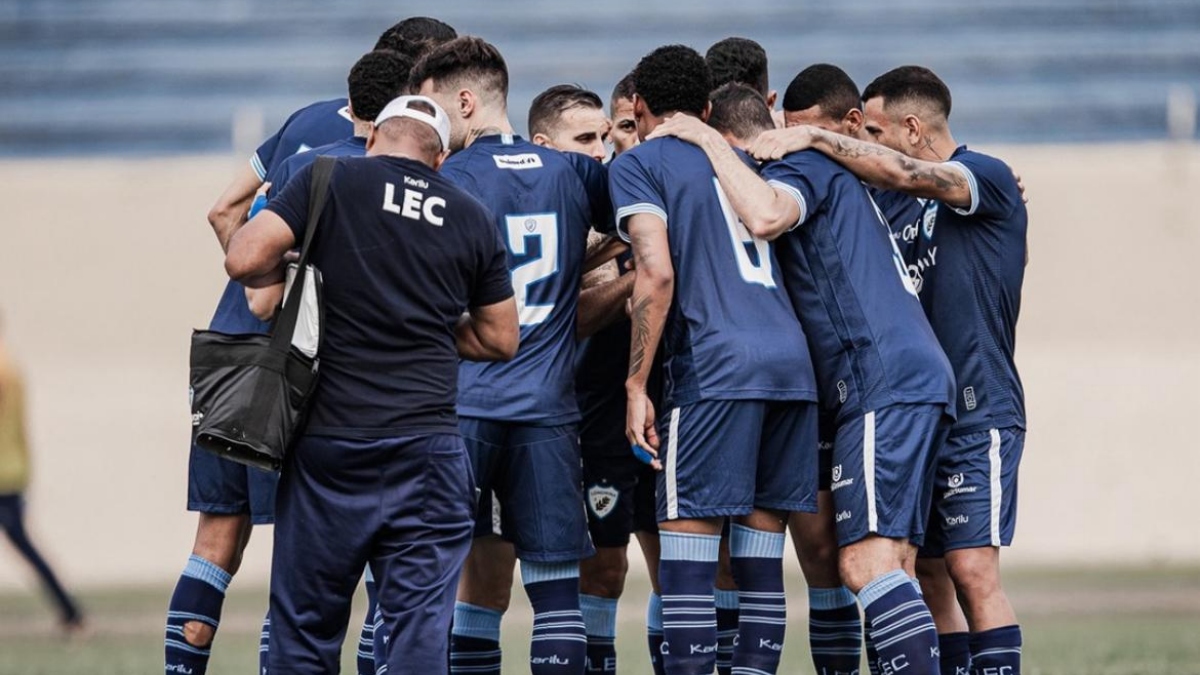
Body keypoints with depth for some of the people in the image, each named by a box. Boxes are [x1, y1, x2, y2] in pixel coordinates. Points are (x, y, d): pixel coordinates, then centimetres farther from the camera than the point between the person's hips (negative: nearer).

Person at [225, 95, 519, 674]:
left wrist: (293, 271, 11)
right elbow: (500, 339, 17)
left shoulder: (330, 180, 0)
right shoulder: (471, 217, 9)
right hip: (426, 446, 2)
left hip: (329, 442, -1)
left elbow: (245, 259, -10)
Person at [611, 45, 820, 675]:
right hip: (793, 356, 7)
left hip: (715, 364, -7)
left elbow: (657, 274, -7)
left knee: (685, 552, -6)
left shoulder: (637, 164, 4)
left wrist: (636, 388, -6)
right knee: (760, 558, 8)